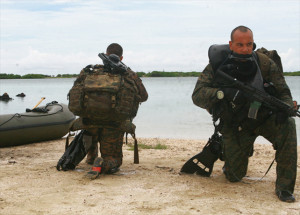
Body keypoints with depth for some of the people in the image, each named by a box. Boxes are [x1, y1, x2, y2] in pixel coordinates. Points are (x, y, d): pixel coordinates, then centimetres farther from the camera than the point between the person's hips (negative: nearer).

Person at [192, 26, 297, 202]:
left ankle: (284, 186, -20)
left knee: (287, 125, -32)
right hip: (234, 126, 0)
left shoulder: (264, 62, -15)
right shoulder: (217, 65, -16)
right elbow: (197, 96, -23)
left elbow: (283, 92, -7)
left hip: (262, 117, 1)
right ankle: (221, 148, 39)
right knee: (234, 176, 2)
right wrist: (224, 93, -41)